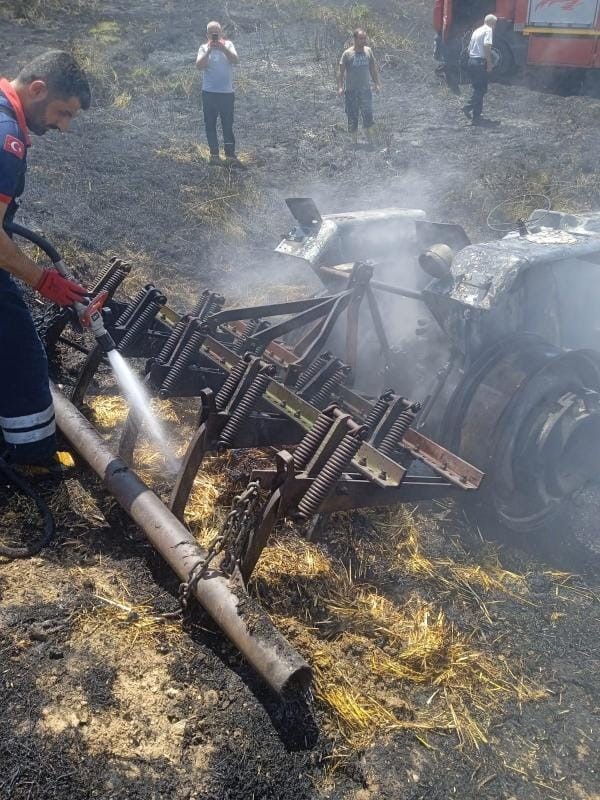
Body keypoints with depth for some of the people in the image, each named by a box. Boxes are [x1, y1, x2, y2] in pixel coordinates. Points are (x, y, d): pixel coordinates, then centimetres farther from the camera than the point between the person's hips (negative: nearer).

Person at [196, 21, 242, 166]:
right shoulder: (204, 48, 3)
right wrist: (209, 51, -20)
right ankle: (214, 154, 15)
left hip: (227, 92, -1)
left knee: (228, 125, -1)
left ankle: (230, 155, 2)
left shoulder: (228, 44, 4)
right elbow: (199, 66, -11)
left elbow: (236, 60, -12)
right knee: (210, 124, 5)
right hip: (209, 93, 1)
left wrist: (223, 48, -23)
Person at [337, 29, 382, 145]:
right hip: (351, 90, -2)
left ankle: (370, 142, 6)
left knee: (368, 115, -3)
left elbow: (373, 69, 13)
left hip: (365, 89, 2)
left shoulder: (368, 51, 4)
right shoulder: (347, 53, -6)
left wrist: (377, 83, 11)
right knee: (352, 118, 3)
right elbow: (341, 71, -4)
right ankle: (354, 142, 13)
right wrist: (340, 87, -13)